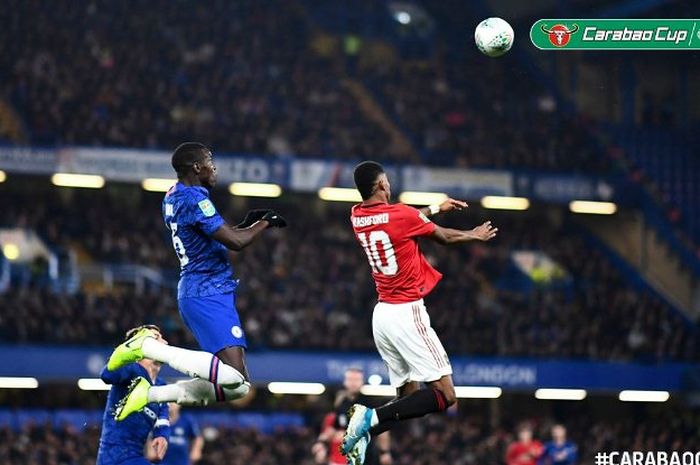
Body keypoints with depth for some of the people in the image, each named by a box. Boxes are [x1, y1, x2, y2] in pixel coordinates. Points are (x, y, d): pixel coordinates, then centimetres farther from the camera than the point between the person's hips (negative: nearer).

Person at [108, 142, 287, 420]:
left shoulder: (172, 197, 16)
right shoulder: (194, 199, -14)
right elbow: (236, 242, -18)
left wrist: (247, 223, 23)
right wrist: (265, 222, -1)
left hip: (193, 292, 10)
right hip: (208, 295, -10)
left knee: (235, 383, 9)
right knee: (236, 381, -22)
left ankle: (150, 394, 3)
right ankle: (148, 346, -15)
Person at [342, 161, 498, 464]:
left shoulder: (357, 217, 7)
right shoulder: (400, 214, -12)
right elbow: (445, 238, 6)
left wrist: (436, 208, 41)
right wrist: (475, 235, 27)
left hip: (381, 313, 8)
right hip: (407, 313, -8)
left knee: (409, 394, 13)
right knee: (444, 395, -8)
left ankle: (364, 432, -9)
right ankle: (372, 418, -22)